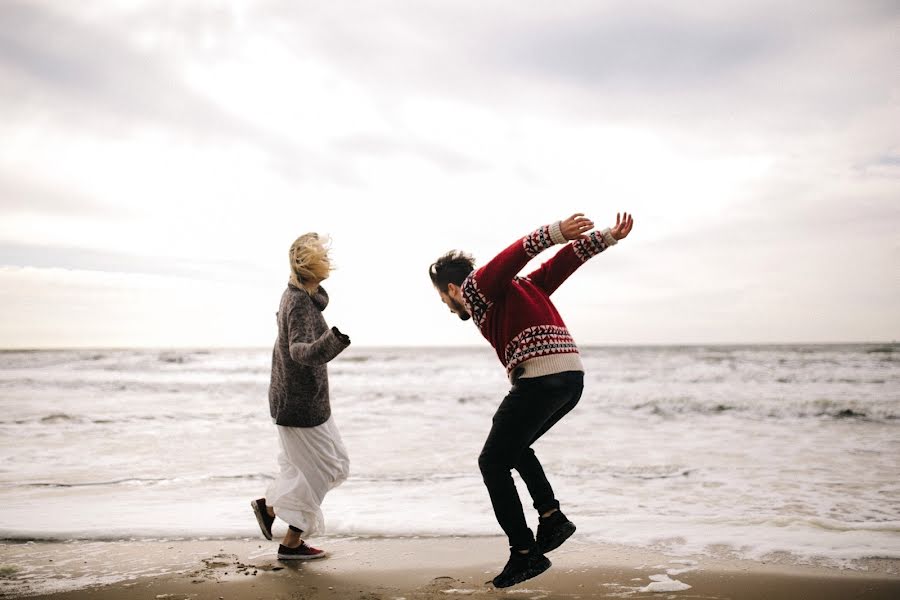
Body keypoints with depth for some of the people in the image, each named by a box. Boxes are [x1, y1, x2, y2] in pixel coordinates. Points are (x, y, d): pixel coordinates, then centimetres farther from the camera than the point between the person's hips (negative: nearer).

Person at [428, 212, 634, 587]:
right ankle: (551, 517, 18)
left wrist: (556, 232, -27)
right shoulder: (517, 286, 29)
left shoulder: (475, 286, 5)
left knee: (493, 463, 3)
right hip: (572, 377, 9)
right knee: (513, 447, 28)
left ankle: (524, 554, 3)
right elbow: (564, 262, 20)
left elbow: (516, 254, -12)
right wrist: (609, 237, 13)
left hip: (539, 378, -9)